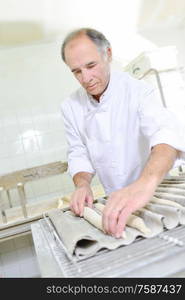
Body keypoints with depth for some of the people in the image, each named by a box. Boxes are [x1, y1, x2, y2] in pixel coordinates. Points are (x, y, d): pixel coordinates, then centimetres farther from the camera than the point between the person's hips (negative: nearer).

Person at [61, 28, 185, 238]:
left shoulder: (138, 91, -16)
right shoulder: (70, 107, -4)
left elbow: (167, 134, -31)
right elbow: (78, 153, 1)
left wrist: (145, 184, -49)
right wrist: (83, 185, -18)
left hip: (157, 192, -2)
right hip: (115, 202, 3)